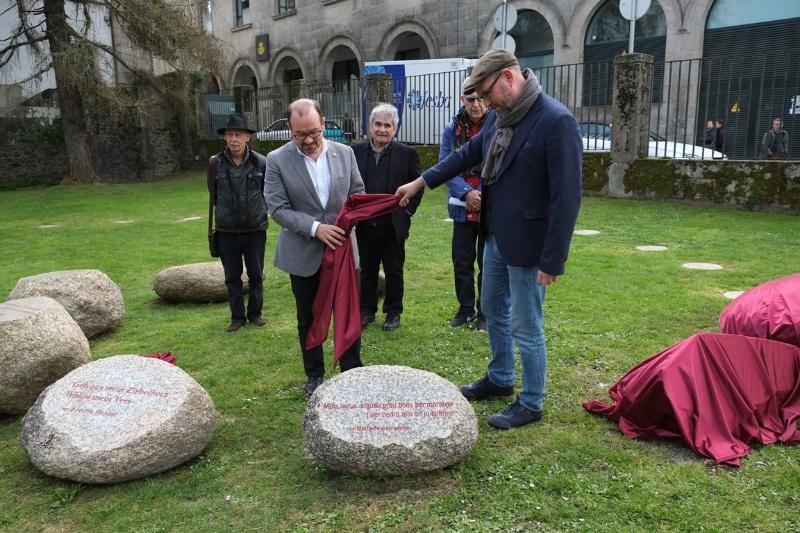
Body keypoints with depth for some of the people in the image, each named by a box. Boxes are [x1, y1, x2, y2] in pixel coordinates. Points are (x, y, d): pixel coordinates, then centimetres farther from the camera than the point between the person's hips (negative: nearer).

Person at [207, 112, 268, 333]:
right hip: (227, 231, 1)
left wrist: (260, 211, 9)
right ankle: (237, 317, 22)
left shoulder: (261, 163, -9)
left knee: (256, 275, 11)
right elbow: (213, 194, 8)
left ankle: (255, 313, 27)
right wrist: (225, 212, 13)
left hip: (255, 229, 0)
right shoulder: (215, 163, -6)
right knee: (232, 277, 10)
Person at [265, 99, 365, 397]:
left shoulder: (344, 153, -1)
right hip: (303, 254, -1)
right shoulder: (277, 160, -8)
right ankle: (314, 375, 28)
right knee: (308, 319, 12)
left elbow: (358, 192, 7)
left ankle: (352, 371, 21)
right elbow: (277, 208, -12)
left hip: (341, 248, 1)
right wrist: (315, 227, -23)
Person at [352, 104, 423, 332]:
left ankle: (393, 312, 24)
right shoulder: (357, 151, 3)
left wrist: (407, 212, -4)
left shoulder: (407, 154, -3)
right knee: (367, 270, 13)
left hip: (393, 225, -2)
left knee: (394, 271, 10)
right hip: (365, 225, 2)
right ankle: (367, 311, 27)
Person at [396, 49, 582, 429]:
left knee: (525, 327, 5)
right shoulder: (501, 116, 3)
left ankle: (531, 404, 25)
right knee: (493, 309, 22)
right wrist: (419, 182, 18)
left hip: (527, 243, -8)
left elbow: (566, 197, -22)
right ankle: (499, 379, 43)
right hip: (496, 236, 9)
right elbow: (468, 153, 18)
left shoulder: (556, 121, -21)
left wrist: (552, 260, -21)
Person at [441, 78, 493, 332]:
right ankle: (465, 309, 28)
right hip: (463, 208, 3)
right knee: (461, 261, 12)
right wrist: (466, 193, -14)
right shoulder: (453, 129, 1)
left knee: (488, 263, 8)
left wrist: (482, 194, -15)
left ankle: (485, 313, 22)